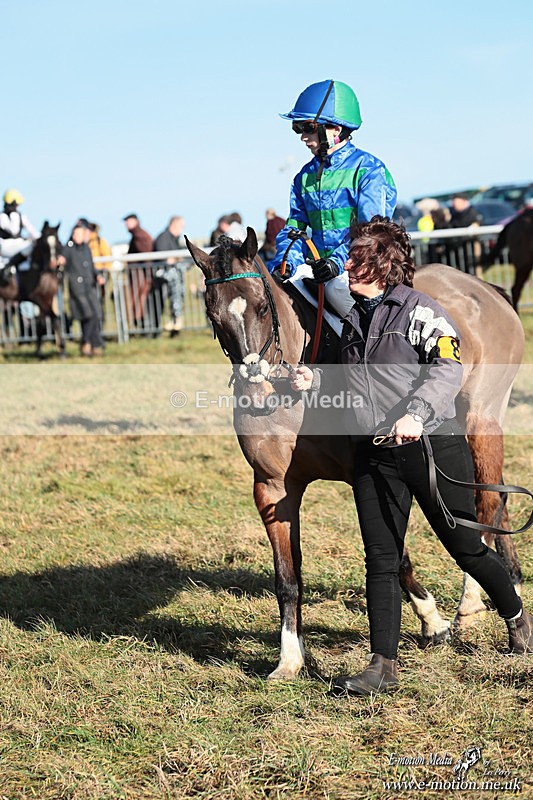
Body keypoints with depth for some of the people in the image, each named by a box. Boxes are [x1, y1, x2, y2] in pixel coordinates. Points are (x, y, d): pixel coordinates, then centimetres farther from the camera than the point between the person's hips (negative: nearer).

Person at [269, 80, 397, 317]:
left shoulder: (369, 169, -7)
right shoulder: (305, 176, 14)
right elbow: (295, 227, 13)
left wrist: (339, 260, -28)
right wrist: (285, 262, -8)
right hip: (319, 265, 7)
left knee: (338, 287, -36)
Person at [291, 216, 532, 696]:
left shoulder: (420, 311, -8)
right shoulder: (354, 319, 14)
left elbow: (448, 368, -21)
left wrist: (417, 413, -34)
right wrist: (314, 381, 6)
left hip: (432, 446, -6)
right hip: (373, 456, 6)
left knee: (465, 547, 7)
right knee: (381, 562, 2)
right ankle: (384, 666, 7)